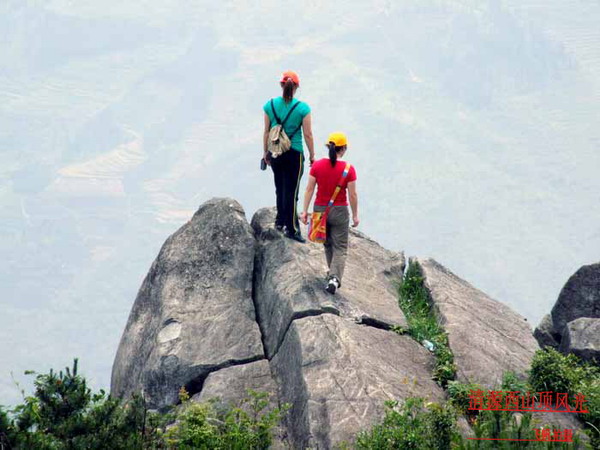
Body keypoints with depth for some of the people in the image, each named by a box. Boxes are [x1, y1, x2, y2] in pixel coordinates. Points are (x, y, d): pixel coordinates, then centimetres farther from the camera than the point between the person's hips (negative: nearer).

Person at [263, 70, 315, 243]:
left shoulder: (270, 105, -3)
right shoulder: (302, 108, -12)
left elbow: (266, 132, 4)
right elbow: (308, 135, -7)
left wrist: (265, 152, 16)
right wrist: (312, 156, 4)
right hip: (294, 154, -4)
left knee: (280, 188, 21)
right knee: (291, 191, 2)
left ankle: (280, 220, 31)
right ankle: (291, 228, 4)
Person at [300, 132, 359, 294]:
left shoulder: (317, 165, -7)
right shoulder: (348, 169, -13)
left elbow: (309, 189, -5)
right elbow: (353, 195, -9)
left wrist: (305, 211, 2)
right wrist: (355, 215, 3)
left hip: (320, 209, 3)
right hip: (339, 212, -3)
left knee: (328, 244, 23)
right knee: (340, 247, 4)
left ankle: (333, 274, 35)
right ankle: (334, 277, -14)